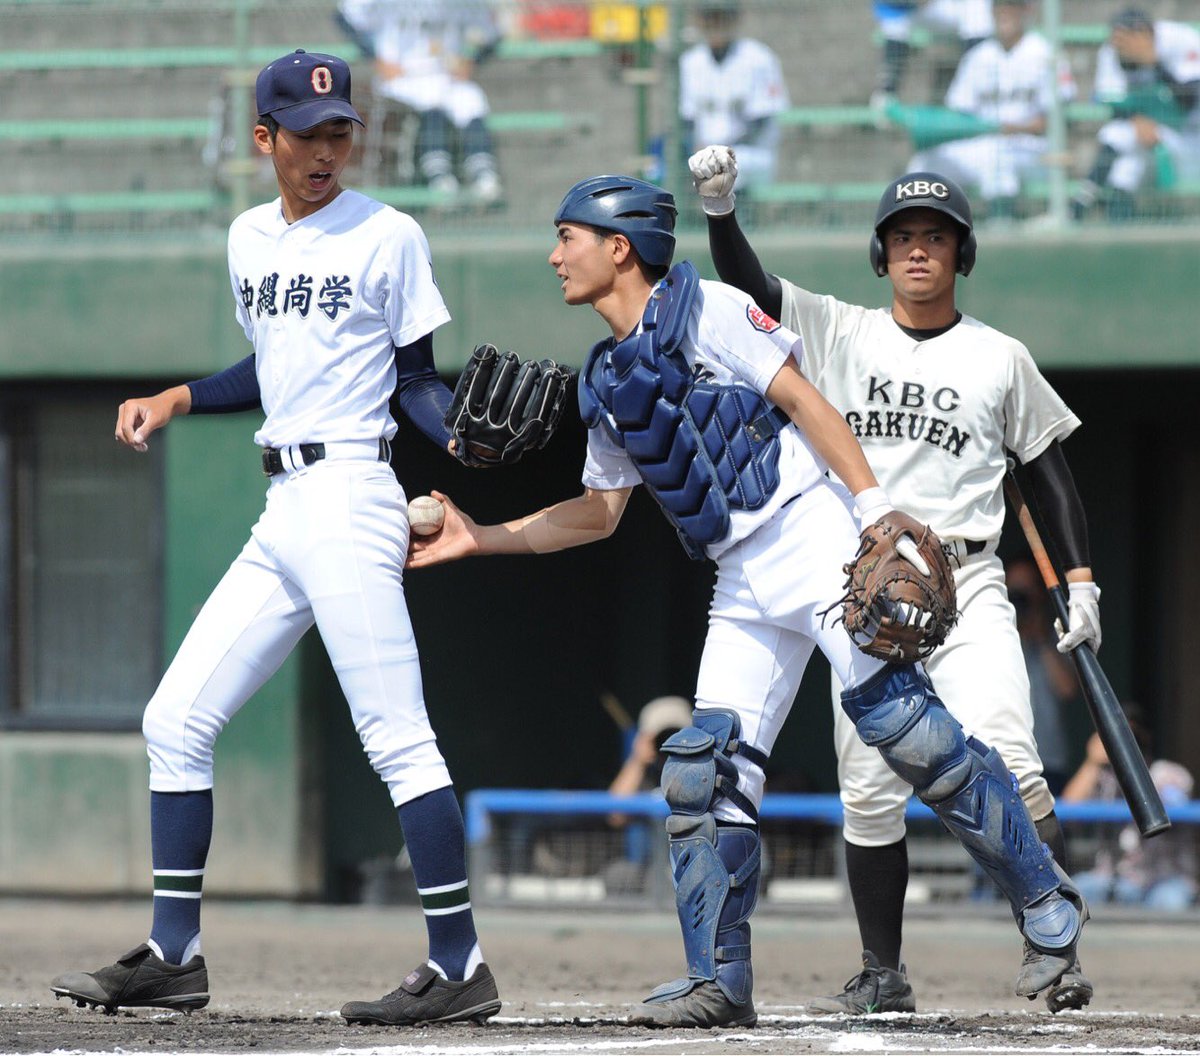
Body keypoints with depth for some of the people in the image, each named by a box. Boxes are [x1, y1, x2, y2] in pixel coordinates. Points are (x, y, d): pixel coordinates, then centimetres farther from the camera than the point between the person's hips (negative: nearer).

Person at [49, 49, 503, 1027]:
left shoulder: (388, 236, -4)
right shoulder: (250, 238, 15)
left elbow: (416, 380, -2)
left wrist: (466, 433, -20)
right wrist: (176, 400, 17)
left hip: (349, 498, -8)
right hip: (282, 515, 8)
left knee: (397, 738, -12)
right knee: (177, 719, 7)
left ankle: (461, 965, -12)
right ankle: (174, 954, 15)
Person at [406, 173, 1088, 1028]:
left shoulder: (705, 310, -3)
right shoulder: (606, 384, 18)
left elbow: (804, 401, -8)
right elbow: (600, 511, 26)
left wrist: (876, 509, -16)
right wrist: (483, 538, 18)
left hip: (812, 534, -8)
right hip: (744, 587, 8)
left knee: (904, 725, -16)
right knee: (707, 764, -1)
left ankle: (1048, 907, -9)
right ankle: (720, 982, 2)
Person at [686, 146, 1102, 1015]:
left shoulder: (1001, 359, 7)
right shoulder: (841, 335, 9)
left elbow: (1050, 470, 11)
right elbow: (748, 285, -3)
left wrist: (1081, 582, 3)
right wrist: (720, 207, -21)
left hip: (965, 585, -2)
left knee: (1007, 764, -18)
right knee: (869, 793, 0)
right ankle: (884, 976, 9)